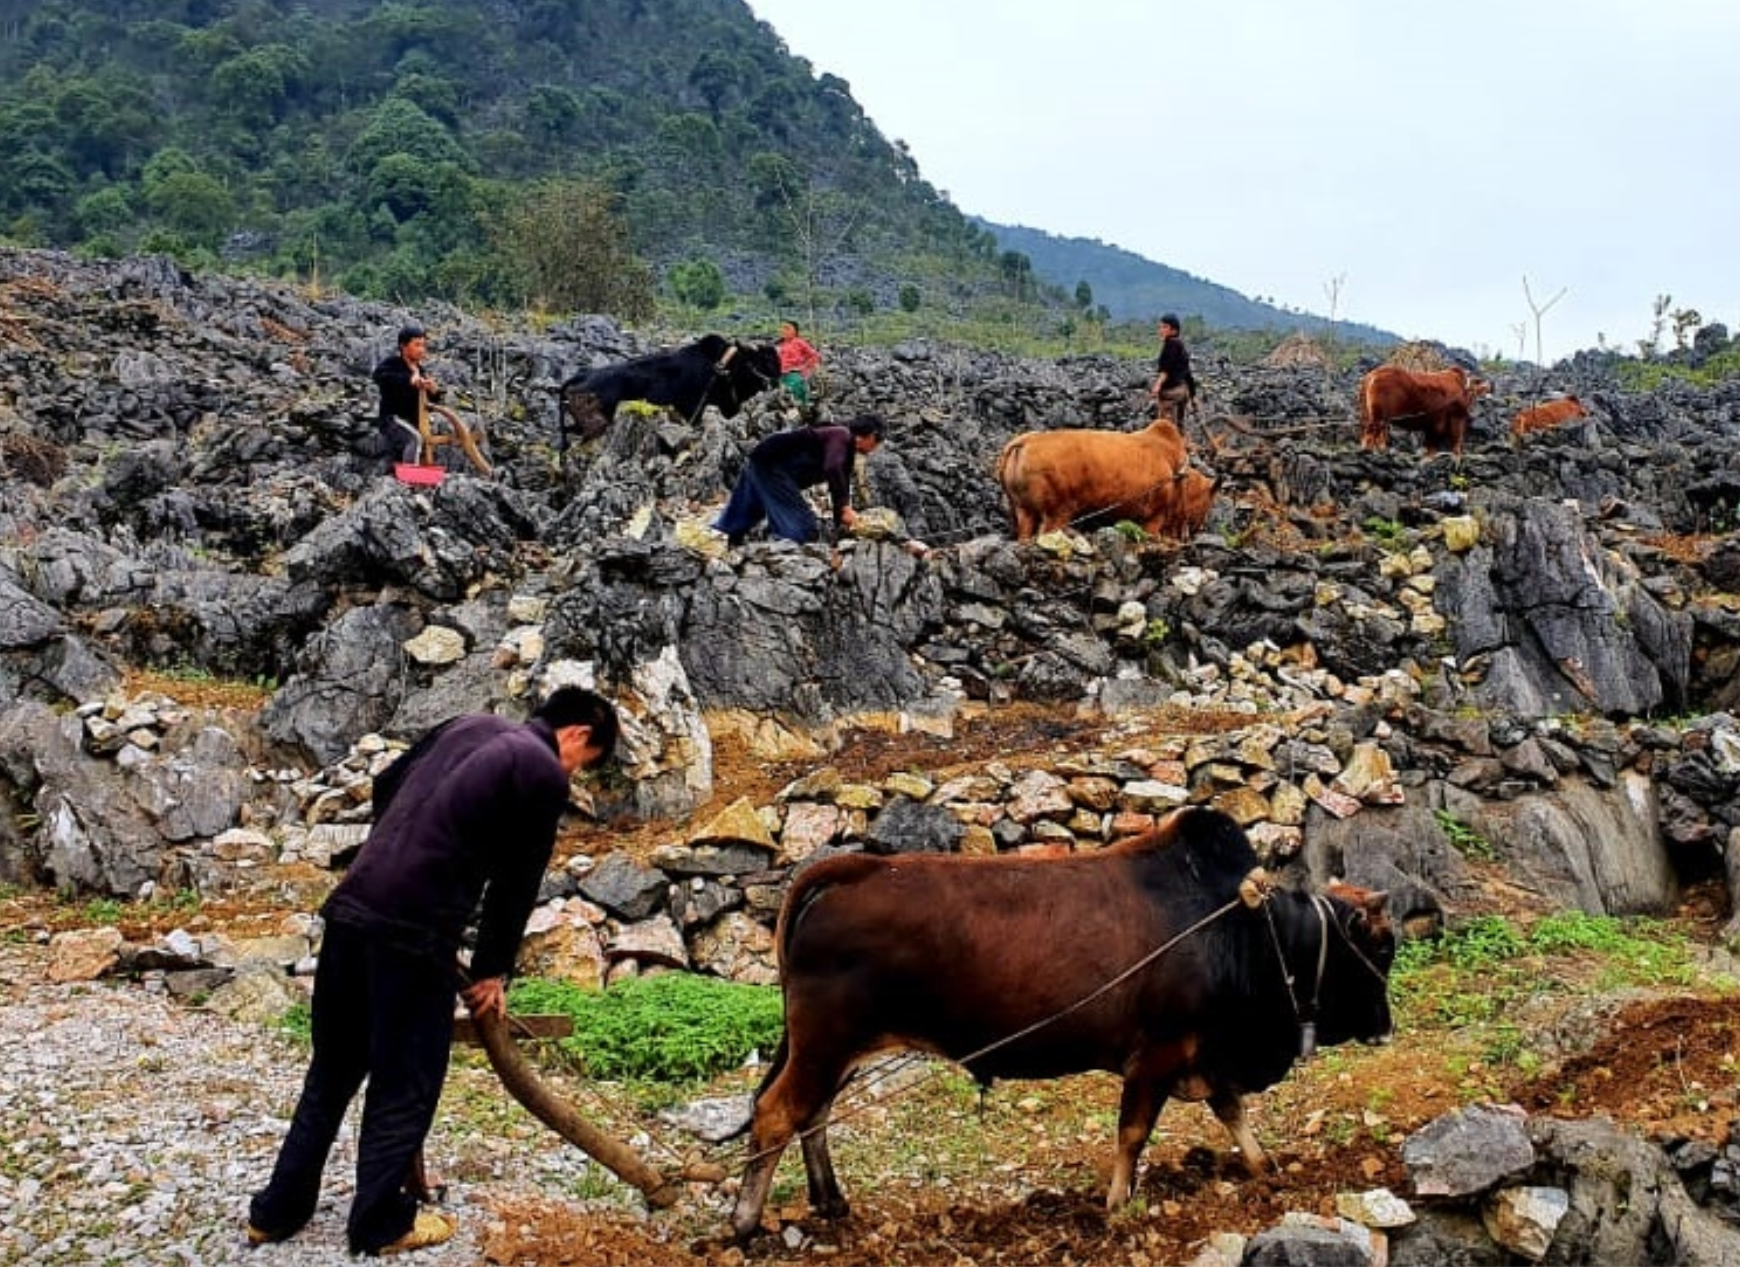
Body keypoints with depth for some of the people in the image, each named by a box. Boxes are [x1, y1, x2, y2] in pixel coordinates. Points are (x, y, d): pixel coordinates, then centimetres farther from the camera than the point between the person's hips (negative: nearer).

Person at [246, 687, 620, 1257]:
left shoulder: (468, 726, 19)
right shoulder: (545, 774, -2)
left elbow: (385, 787, 26)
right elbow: (517, 882, 2)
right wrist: (491, 972, 12)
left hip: (350, 906, 8)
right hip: (415, 931, -7)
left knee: (333, 1067, 18)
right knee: (406, 1083, 8)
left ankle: (277, 1210, 27)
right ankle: (380, 1223, 18)